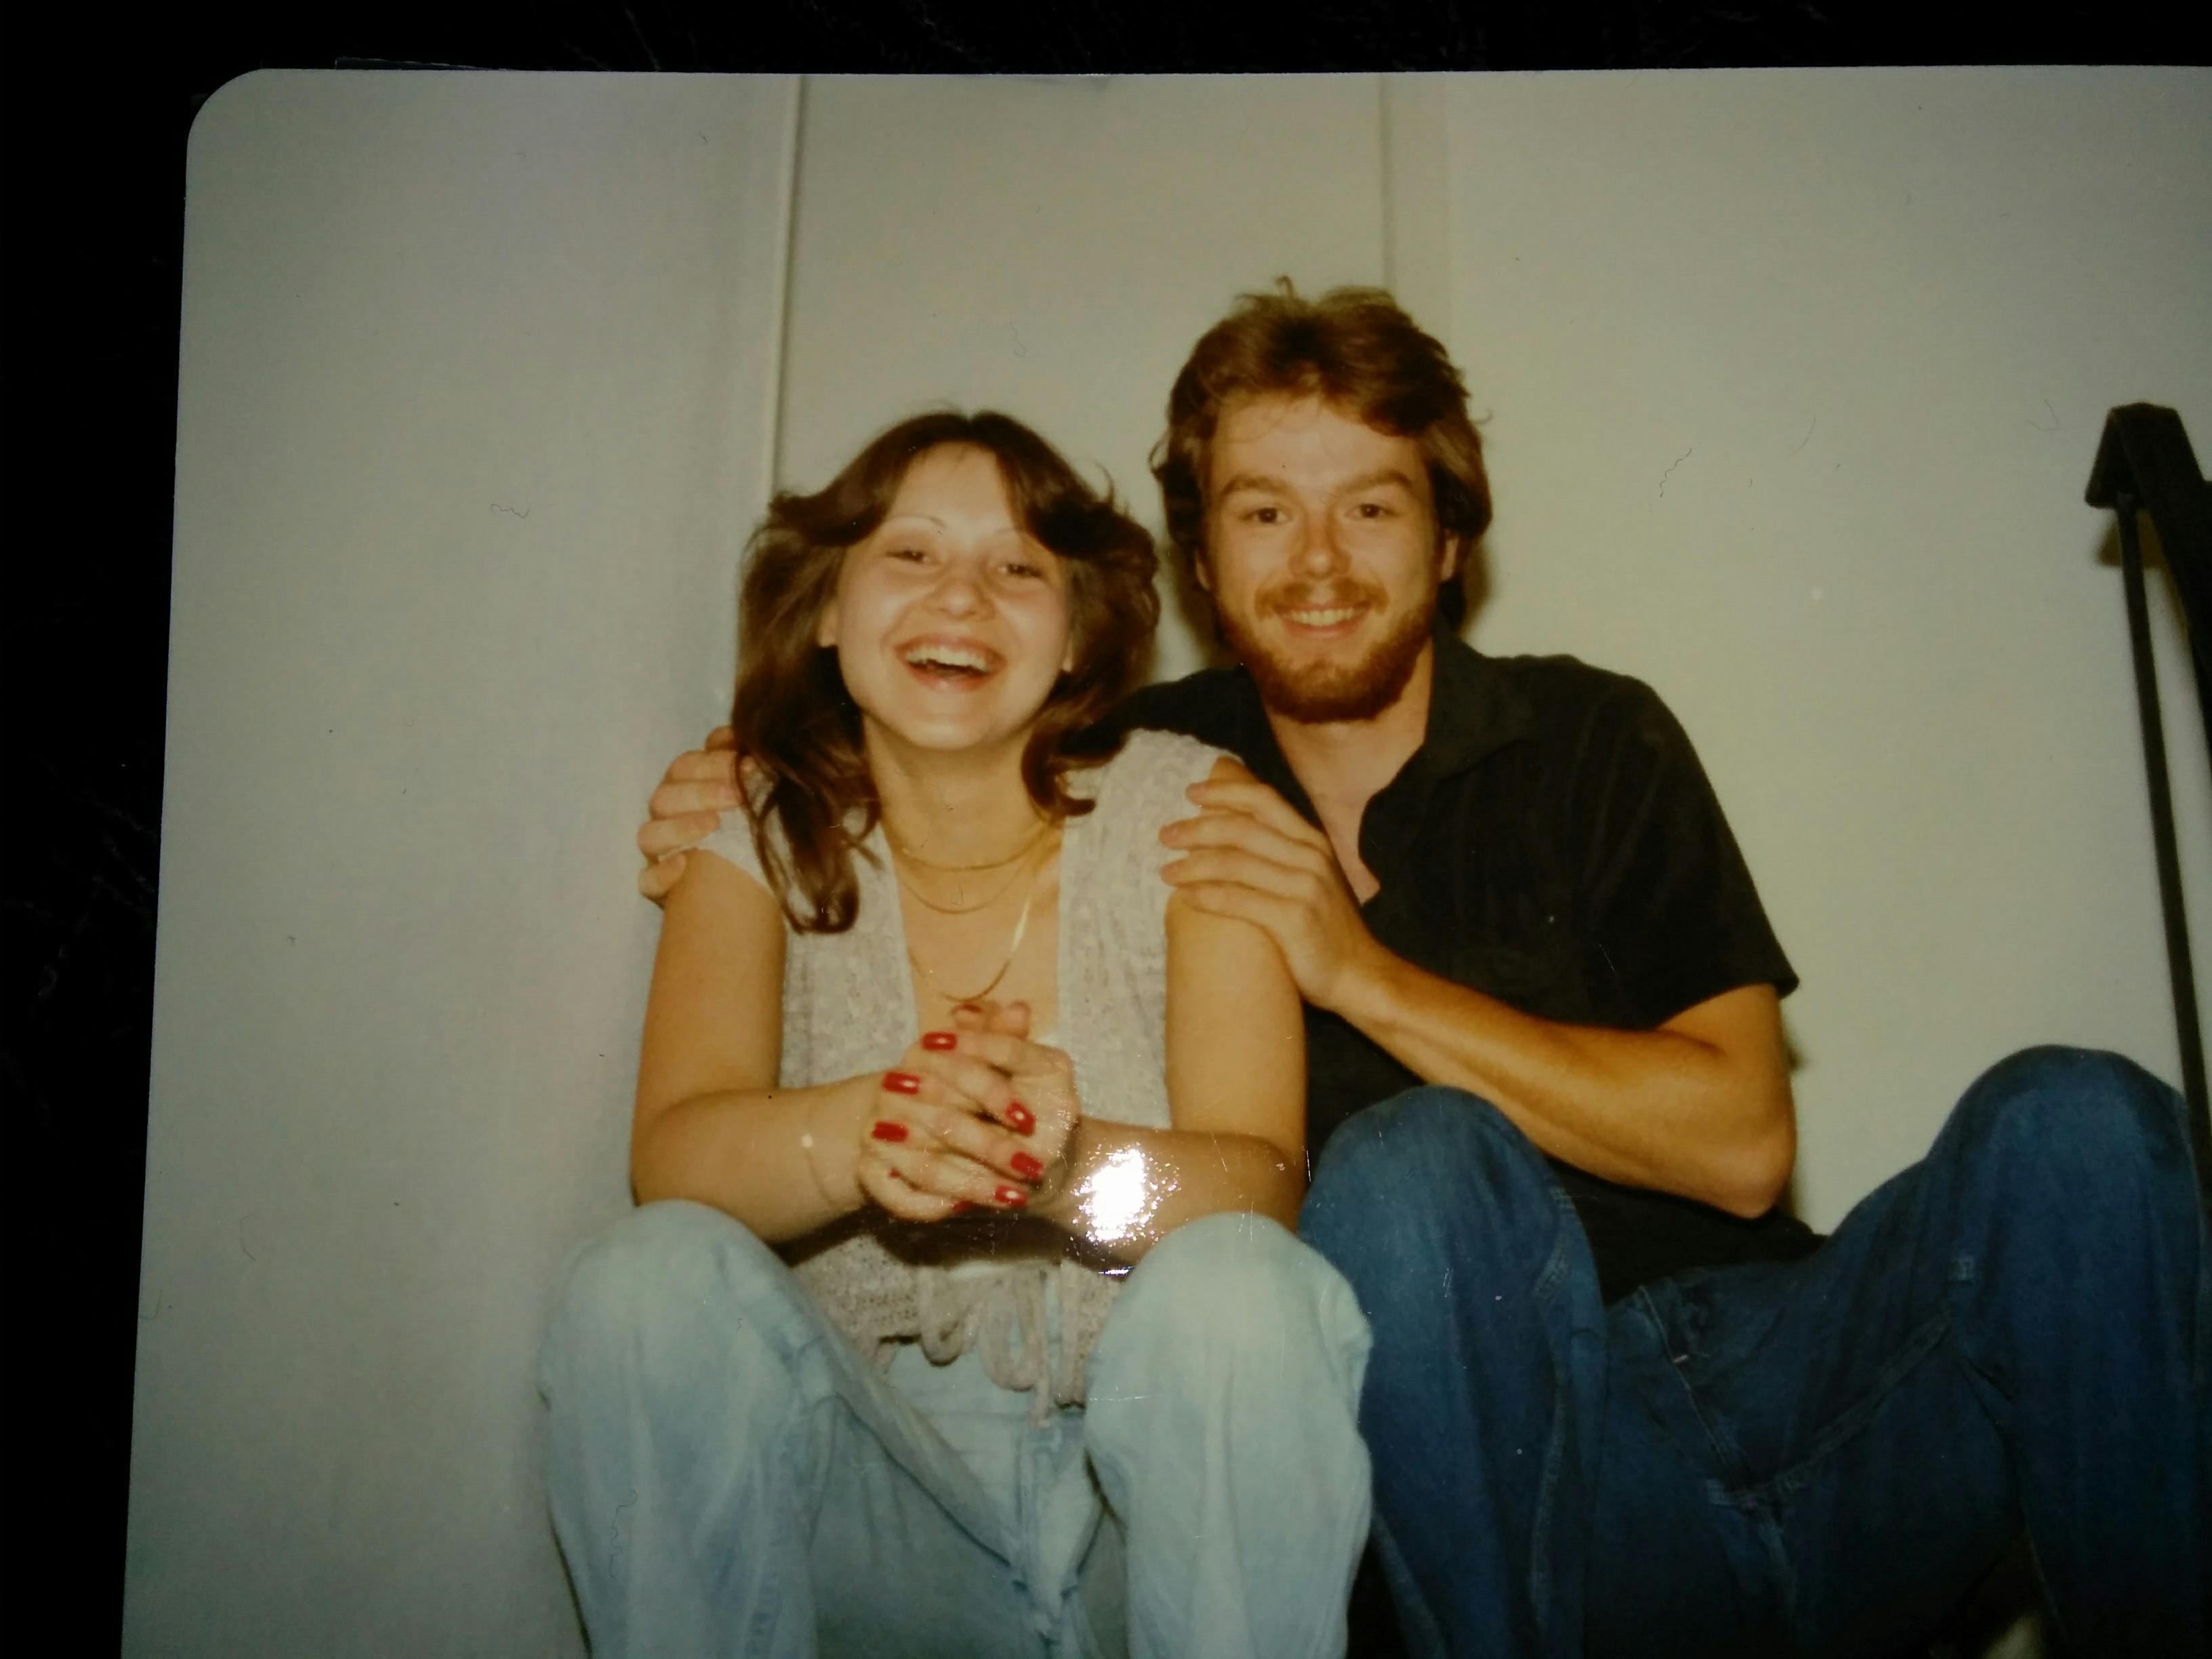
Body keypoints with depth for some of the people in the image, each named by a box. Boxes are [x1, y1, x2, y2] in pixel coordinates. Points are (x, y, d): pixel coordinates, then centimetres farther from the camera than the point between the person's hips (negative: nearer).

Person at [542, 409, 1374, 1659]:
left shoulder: (1185, 807, -4)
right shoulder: (761, 837, 1)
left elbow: (1262, 1182, -15)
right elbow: (671, 1153, -15)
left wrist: (1064, 1162, -38)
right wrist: (858, 1134, -37)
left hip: (1162, 1479, -1)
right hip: (875, 1484, 1)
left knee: (1235, 1284, -31)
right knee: (652, 1281, -24)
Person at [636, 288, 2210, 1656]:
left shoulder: (1593, 740, 4)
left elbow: (1741, 1139, -6)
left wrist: (1369, 974, -14)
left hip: (1763, 1353, 2)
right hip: (1525, 1464, -1)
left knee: (2070, 1123, -23)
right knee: (1408, 1164, -32)